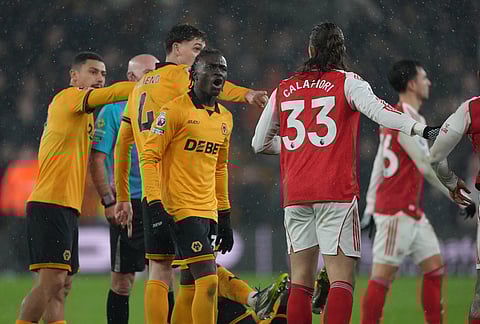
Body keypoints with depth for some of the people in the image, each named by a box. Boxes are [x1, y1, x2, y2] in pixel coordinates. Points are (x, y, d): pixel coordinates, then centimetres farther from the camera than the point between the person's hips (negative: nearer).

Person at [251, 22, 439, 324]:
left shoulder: (283, 90, 14)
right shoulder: (347, 82, 2)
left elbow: (260, 143, 20)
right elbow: (376, 109, -18)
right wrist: (418, 127, -28)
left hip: (294, 195, 4)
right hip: (336, 192, -4)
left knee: (301, 281, 9)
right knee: (342, 279, -7)